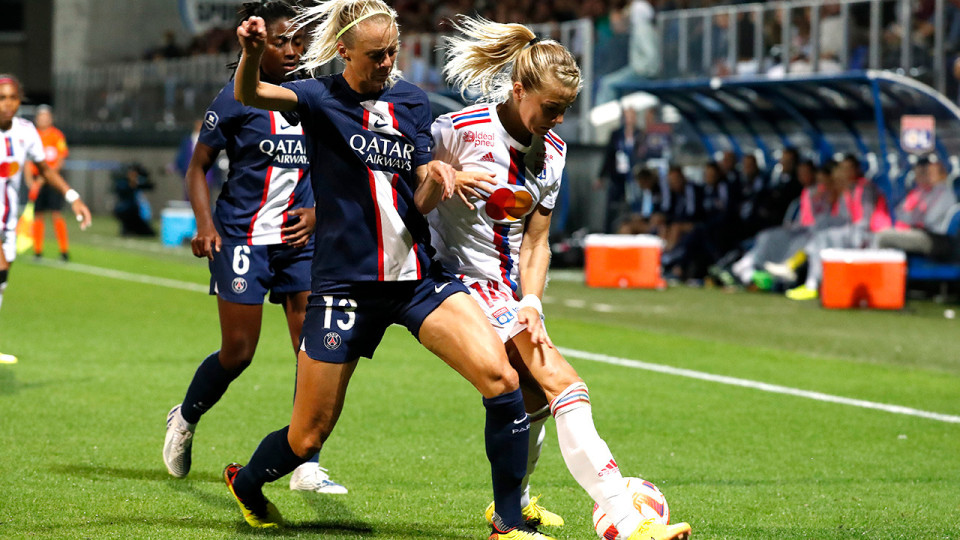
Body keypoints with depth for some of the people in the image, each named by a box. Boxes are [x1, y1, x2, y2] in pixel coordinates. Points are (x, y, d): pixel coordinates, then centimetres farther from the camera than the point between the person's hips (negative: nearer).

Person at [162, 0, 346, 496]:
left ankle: (306, 466, -2)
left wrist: (316, 212, 2)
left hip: (298, 238, 5)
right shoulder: (236, 99, -5)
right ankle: (184, 418, 27)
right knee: (238, 352, -3)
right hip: (243, 235, -4)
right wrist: (205, 224, -12)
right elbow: (198, 166, 1)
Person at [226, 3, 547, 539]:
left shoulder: (411, 100, 9)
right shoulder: (322, 98, -4)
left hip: (419, 273, 3)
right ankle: (245, 483, 37)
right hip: (345, 283, -3)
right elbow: (249, 94, -24)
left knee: (502, 379, -18)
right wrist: (252, 53, -47)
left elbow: (422, 201, 7)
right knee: (307, 438, 3)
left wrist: (435, 180, -16)